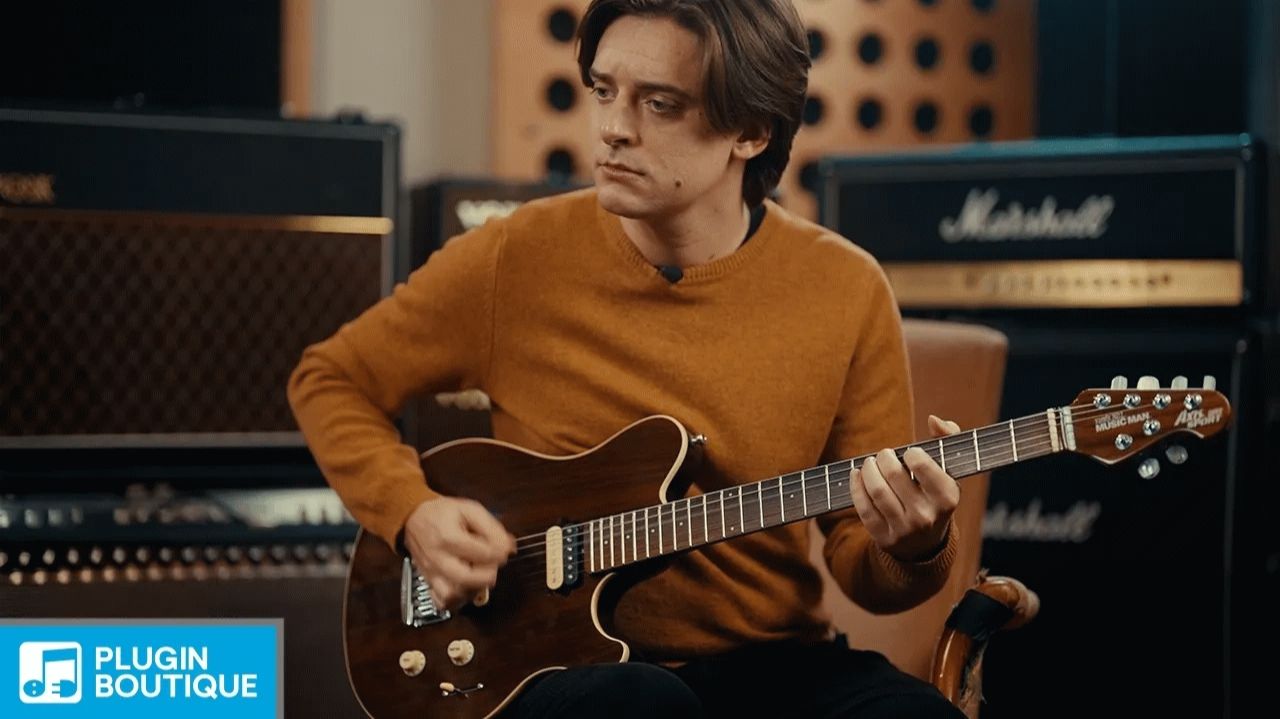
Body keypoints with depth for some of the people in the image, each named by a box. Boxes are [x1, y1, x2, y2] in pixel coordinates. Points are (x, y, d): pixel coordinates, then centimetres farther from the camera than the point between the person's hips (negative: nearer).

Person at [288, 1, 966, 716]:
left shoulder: (844, 290, -1)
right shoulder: (516, 258, -3)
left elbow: (860, 556, 4)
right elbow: (331, 380, 11)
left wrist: (913, 548, -19)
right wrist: (414, 511, -6)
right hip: (567, 662, -2)